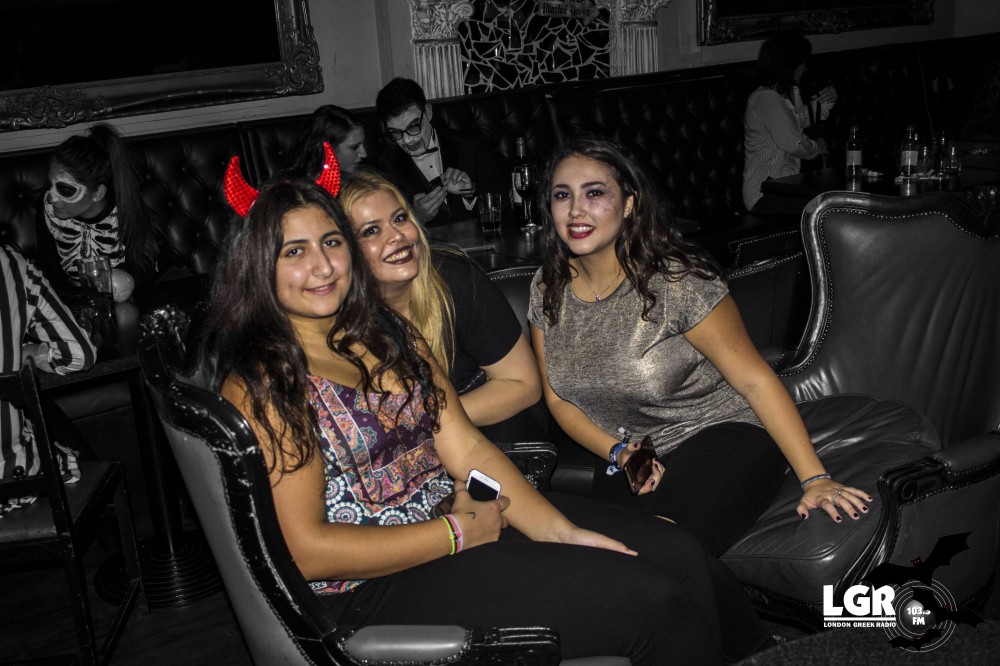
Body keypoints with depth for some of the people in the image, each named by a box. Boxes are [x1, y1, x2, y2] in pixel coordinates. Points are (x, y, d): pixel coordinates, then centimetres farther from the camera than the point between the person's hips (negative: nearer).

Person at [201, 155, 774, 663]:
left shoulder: (388, 333, 9)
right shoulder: (260, 384, -11)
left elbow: (467, 448, 4)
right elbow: (310, 551, -16)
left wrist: (557, 529, -8)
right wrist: (458, 532, -15)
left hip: (461, 511, 7)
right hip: (380, 588, -7)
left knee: (678, 553, -4)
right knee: (650, 599, -16)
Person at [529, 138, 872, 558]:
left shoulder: (675, 280, -18)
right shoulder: (548, 288, -2)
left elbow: (756, 381, -15)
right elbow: (559, 399, 7)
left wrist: (814, 478, -19)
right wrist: (618, 453, -9)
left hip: (724, 434, -4)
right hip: (632, 459, 4)